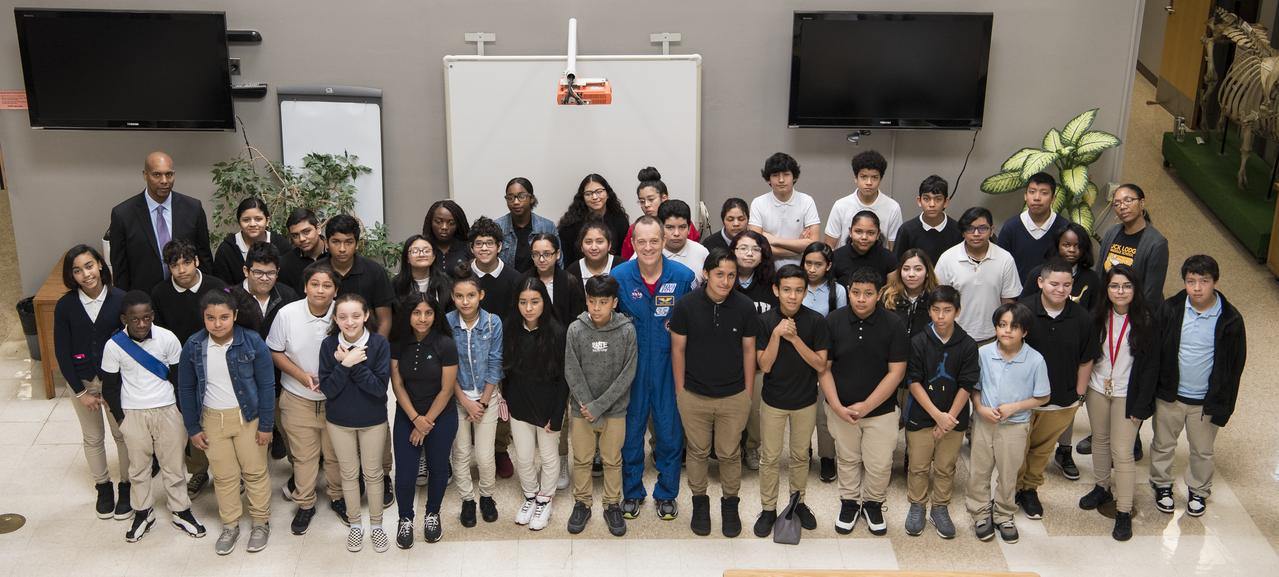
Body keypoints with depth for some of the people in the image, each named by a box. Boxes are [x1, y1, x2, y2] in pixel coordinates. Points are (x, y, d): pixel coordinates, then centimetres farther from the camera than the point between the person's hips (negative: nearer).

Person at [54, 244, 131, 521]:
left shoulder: (120, 299, -15)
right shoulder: (65, 306, -12)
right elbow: (61, 352, -6)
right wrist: (80, 392, -7)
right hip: (82, 381, 1)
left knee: (122, 434, 11)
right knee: (92, 438, 16)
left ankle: (126, 487, 28)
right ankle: (103, 487, 34)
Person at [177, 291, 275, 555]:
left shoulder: (252, 342, -15)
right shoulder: (193, 346, -8)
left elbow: (266, 385, -9)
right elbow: (186, 389, 2)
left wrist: (266, 425, -8)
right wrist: (193, 428, 3)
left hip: (248, 417, -2)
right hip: (212, 419, 2)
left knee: (255, 472, 8)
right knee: (223, 475, 13)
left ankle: (261, 522, 25)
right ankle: (230, 525, 29)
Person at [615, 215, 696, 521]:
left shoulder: (683, 276, -9)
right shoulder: (619, 276, -7)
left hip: (669, 366, 0)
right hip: (631, 366, 0)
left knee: (670, 430, 9)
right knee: (631, 429, 11)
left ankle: (666, 493, 27)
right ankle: (631, 492, 29)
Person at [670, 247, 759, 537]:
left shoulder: (745, 307, -10)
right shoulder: (686, 305, -12)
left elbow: (748, 350, 1)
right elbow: (678, 349, -3)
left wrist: (748, 394, 4)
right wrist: (680, 391, 0)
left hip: (734, 397, 0)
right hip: (694, 396, 0)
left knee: (730, 454, 13)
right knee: (698, 453, 15)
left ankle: (730, 503, 33)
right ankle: (699, 502, 35)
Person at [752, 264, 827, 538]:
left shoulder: (816, 321, -12)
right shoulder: (765, 321, -12)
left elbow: (821, 365, -13)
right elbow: (764, 365, -14)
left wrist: (795, 338, -23)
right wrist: (777, 334, -27)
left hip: (805, 401, 1)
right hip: (773, 401, 0)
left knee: (800, 455, 17)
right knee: (770, 458, 8)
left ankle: (798, 502, 35)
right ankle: (768, 508, 22)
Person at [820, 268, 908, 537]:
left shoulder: (893, 325, -12)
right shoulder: (833, 321, -9)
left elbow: (896, 372, -11)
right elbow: (824, 368, -5)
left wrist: (866, 406, -15)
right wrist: (837, 406, -14)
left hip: (881, 409, -1)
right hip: (841, 409, 1)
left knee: (879, 464, 6)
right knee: (847, 459, 16)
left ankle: (873, 503, 31)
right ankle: (849, 502, 37)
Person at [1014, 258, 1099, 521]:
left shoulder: (1082, 318, -9)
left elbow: (1086, 360, 4)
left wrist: (1079, 395, 4)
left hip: (1061, 400, 2)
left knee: (1043, 448, 19)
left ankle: (1030, 488, 39)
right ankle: (1014, 488, 35)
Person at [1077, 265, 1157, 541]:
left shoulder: (1145, 322, -14)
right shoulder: (1098, 317, -4)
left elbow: (1151, 366, -11)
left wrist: (1141, 405, -12)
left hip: (1127, 395, -4)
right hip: (1097, 389, 4)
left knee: (1122, 452, -4)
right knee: (1100, 440, 19)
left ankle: (1124, 513, 5)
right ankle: (1102, 487, 40)